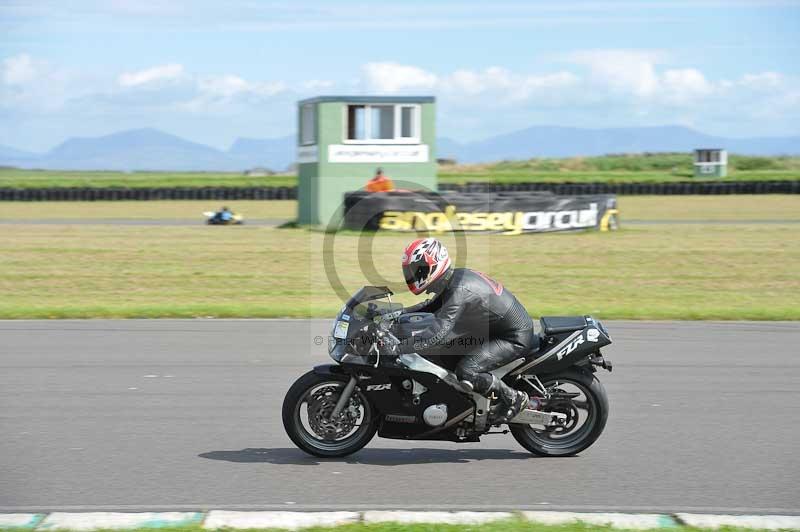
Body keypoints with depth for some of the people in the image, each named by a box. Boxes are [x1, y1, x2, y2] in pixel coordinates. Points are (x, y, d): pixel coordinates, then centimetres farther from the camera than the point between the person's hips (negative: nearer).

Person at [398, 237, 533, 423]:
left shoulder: (459, 291, -28)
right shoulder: (457, 277, 3)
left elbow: (437, 333, -36)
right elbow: (432, 306, 22)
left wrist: (396, 348, -35)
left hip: (515, 338, -10)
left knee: (465, 372, -23)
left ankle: (515, 398, -8)